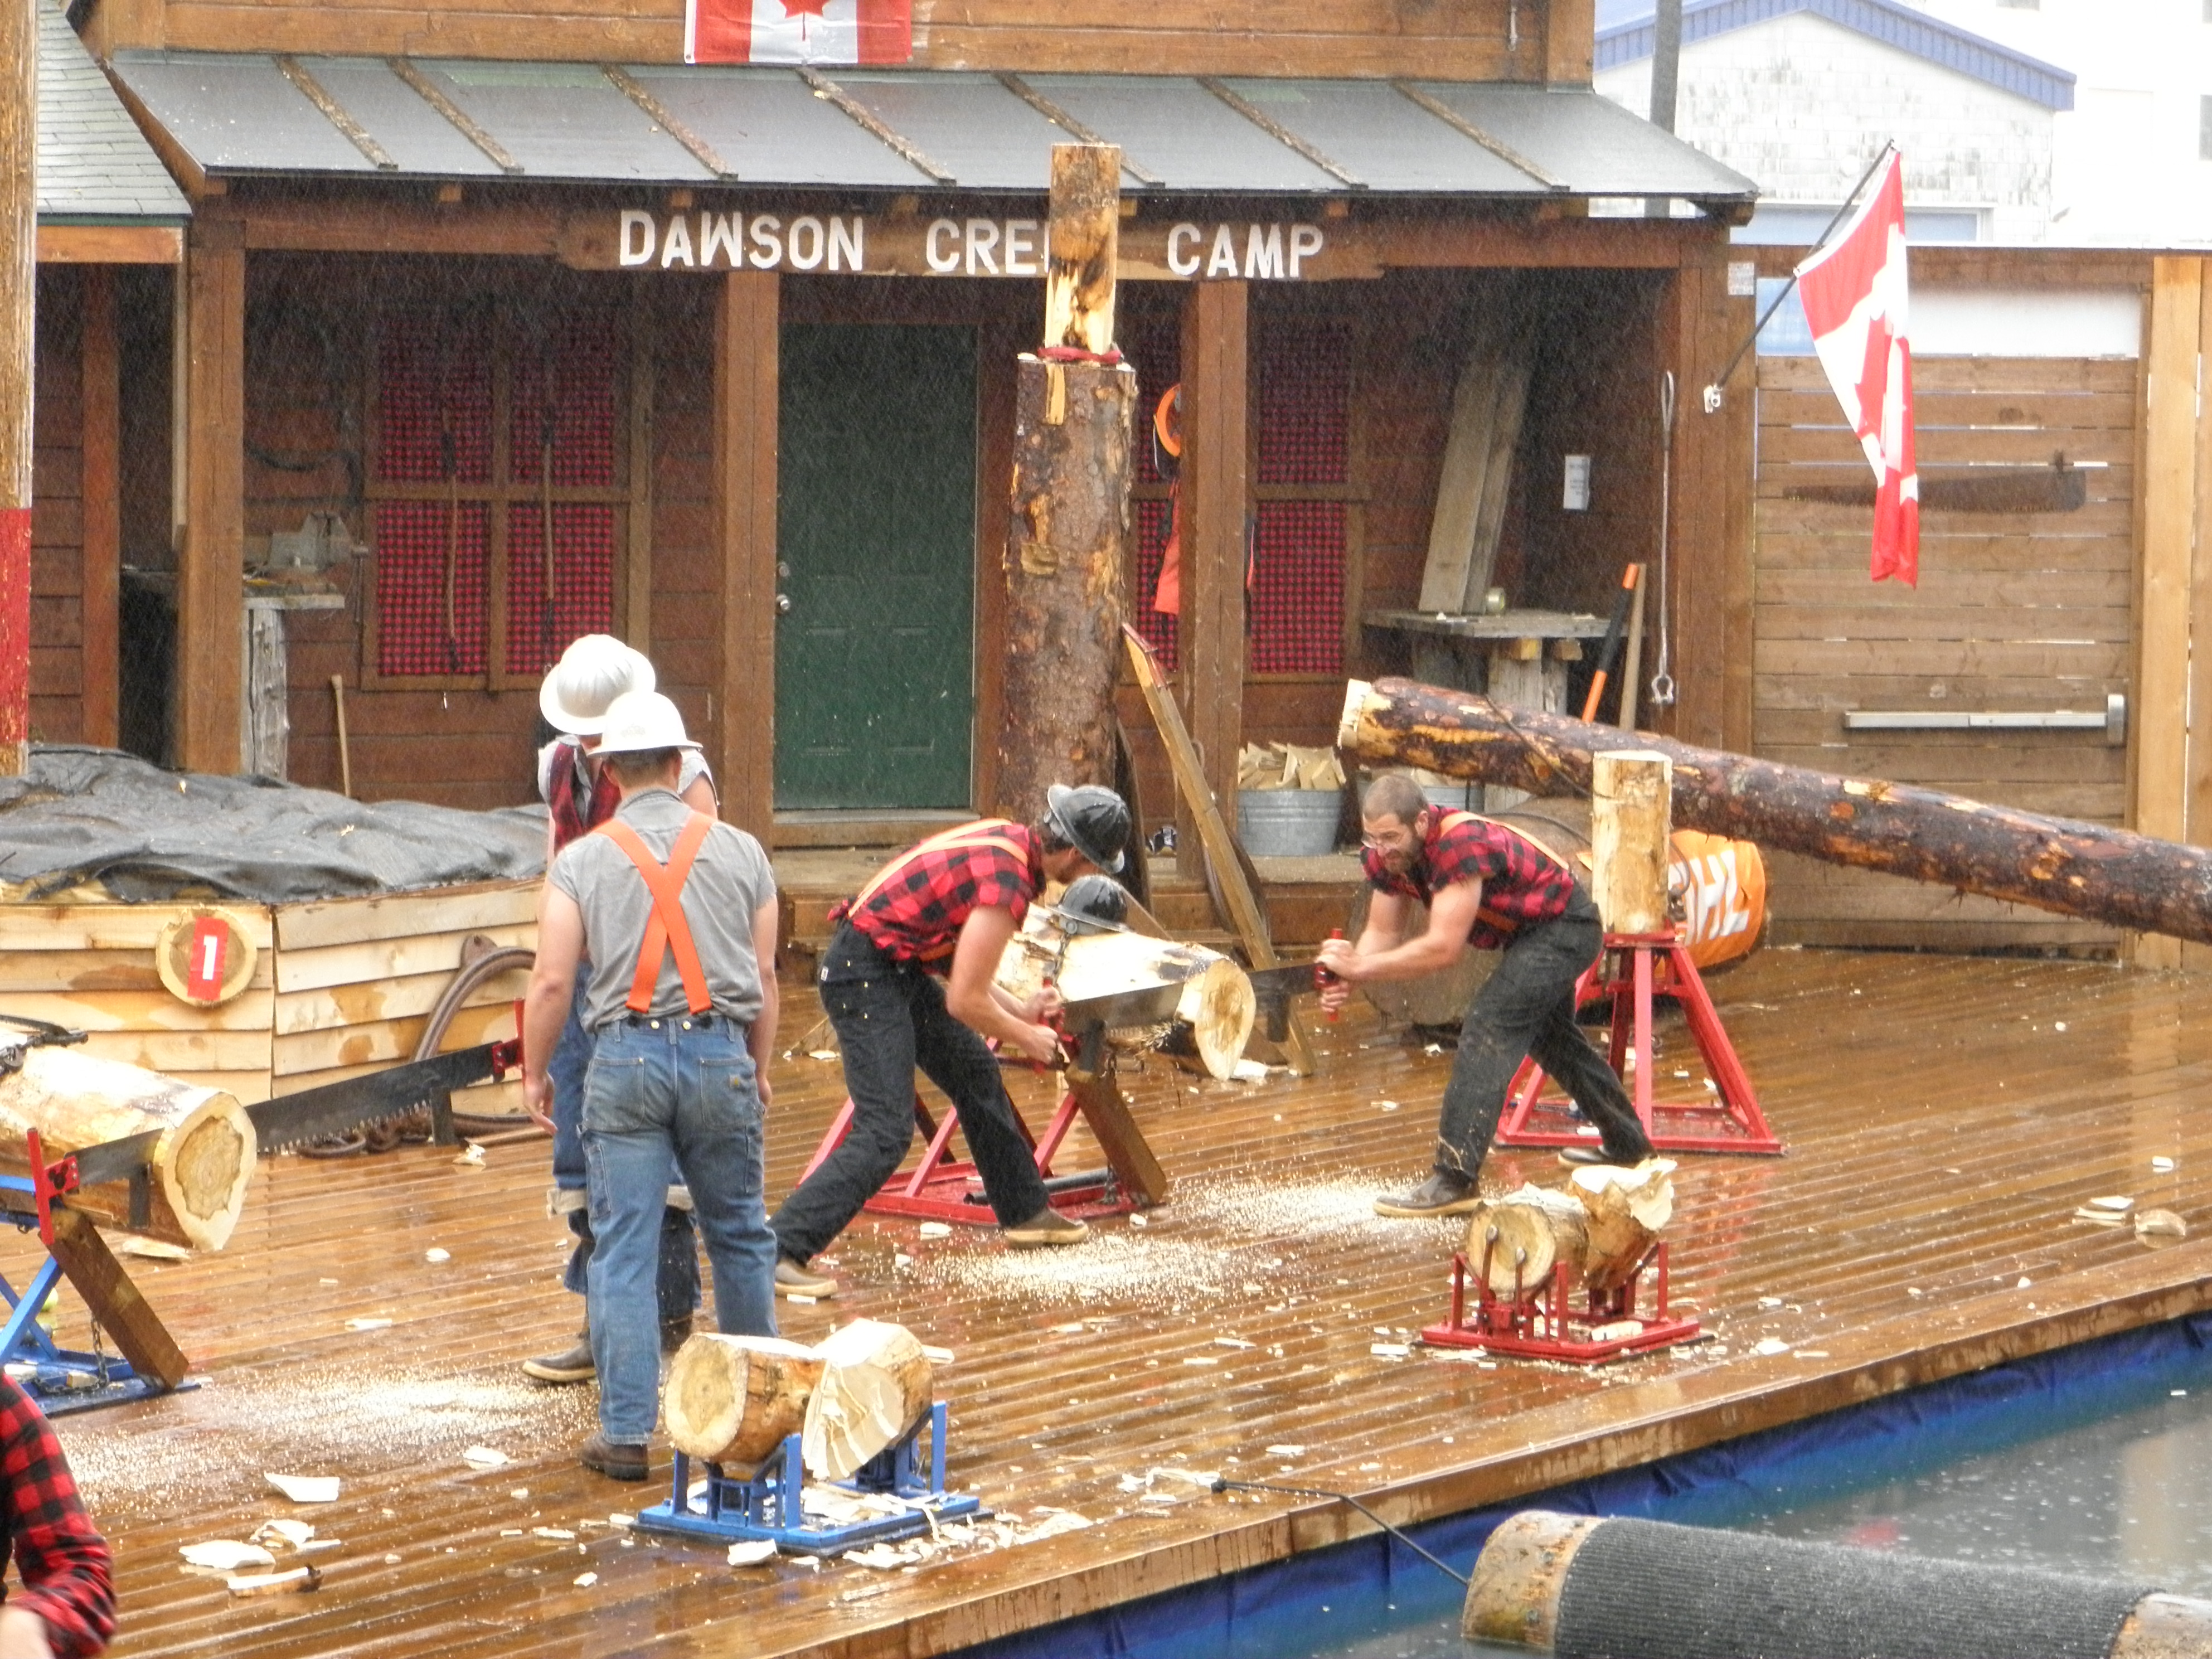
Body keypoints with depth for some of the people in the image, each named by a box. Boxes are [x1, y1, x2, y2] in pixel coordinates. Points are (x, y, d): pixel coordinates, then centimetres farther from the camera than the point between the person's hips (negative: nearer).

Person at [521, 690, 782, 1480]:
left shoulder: (582, 860, 0)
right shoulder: (739, 851, 6)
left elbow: (552, 982, -4)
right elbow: (764, 976, 10)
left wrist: (534, 1073, 10)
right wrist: (760, 1067, 24)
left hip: (625, 1058, -2)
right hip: (719, 1053, 2)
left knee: (622, 1250, 0)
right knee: (739, 1236, 17)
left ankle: (626, 1432, -4)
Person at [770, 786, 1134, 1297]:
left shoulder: (1010, 839, 6)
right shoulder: (1007, 880, -23)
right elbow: (965, 1002, -19)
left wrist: (1019, 1011, 14)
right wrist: (1027, 1039, -3)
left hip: (902, 965, 10)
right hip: (864, 976, -10)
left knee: (977, 1075, 22)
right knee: (885, 1133, -16)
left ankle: (1025, 1212, 38)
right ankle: (780, 1251, -20)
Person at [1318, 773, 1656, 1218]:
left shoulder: (1461, 844, -37)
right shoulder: (1386, 855, -11)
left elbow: (1443, 948, -38)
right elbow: (1383, 934, -7)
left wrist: (1361, 966, -38)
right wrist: (1347, 977, -27)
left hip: (1565, 927, -10)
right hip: (1531, 932, 10)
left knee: (1489, 1027, -23)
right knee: (1552, 1039, 28)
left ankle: (1454, 1180, -29)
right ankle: (1627, 1143, 49)